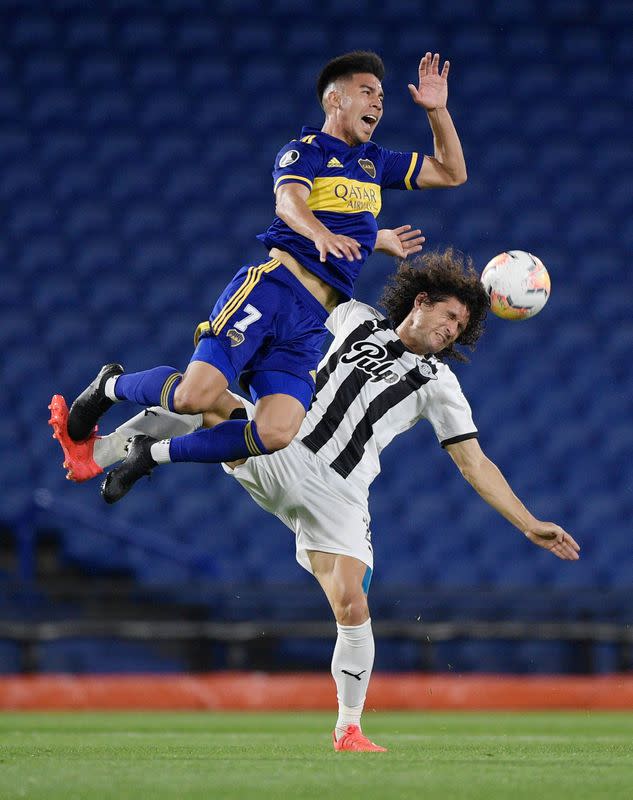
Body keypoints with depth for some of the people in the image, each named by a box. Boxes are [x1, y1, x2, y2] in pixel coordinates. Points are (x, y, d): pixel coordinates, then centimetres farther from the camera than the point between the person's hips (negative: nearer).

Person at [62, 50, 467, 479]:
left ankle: (154, 454, 0)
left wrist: (437, 109, 18)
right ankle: (113, 385, 10)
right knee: (196, 393, -23)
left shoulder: (374, 162, 26)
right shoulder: (306, 150, 5)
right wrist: (320, 233, -39)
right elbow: (287, 202, -16)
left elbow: (452, 173, 33)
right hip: (275, 285, -6)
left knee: (276, 434, -18)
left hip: (313, 323, 6)